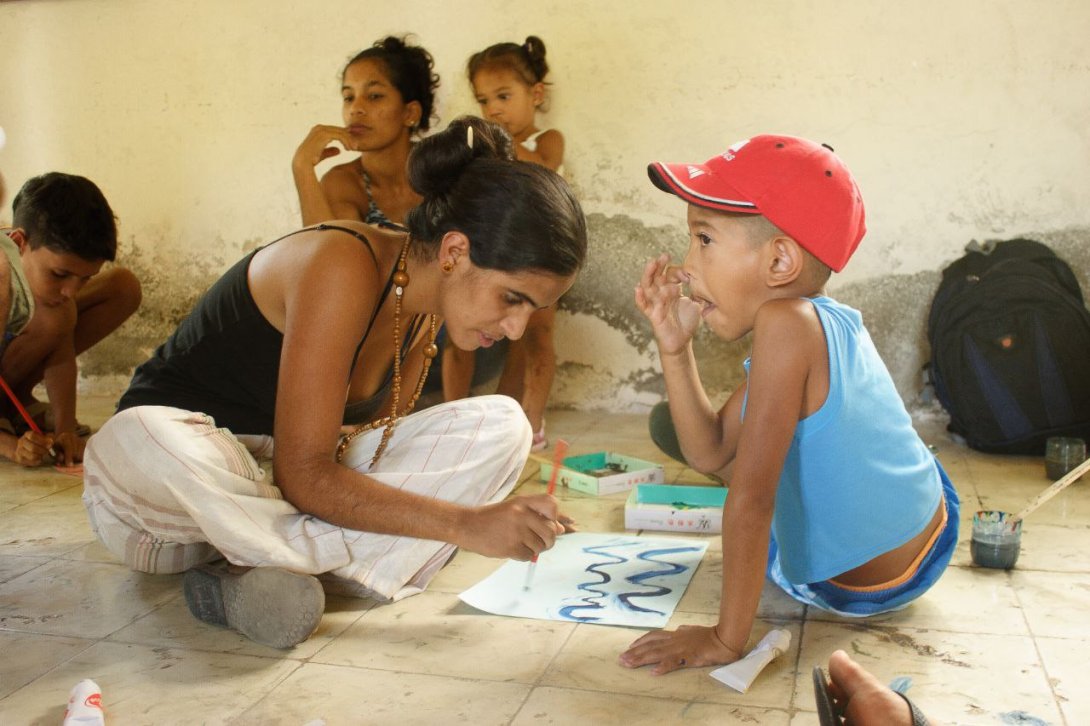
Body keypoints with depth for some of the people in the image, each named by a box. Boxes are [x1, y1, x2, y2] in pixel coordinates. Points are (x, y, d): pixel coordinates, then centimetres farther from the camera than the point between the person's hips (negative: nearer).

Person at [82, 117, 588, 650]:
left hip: (274, 494, 7)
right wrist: (465, 524, -31)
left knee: (501, 425, -10)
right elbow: (301, 475, -29)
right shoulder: (342, 268, -26)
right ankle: (377, 561, -22)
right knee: (146, 444, -43)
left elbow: (370, 439, 3)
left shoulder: (423, 308, -1)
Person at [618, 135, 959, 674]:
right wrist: (674, 347, -8)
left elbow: (751, 496, -32)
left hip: (856, 589, -7)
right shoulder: (824, 322, -2)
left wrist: (727, 638, -26)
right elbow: (710, 452, 1)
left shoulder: (784, 322, -29)